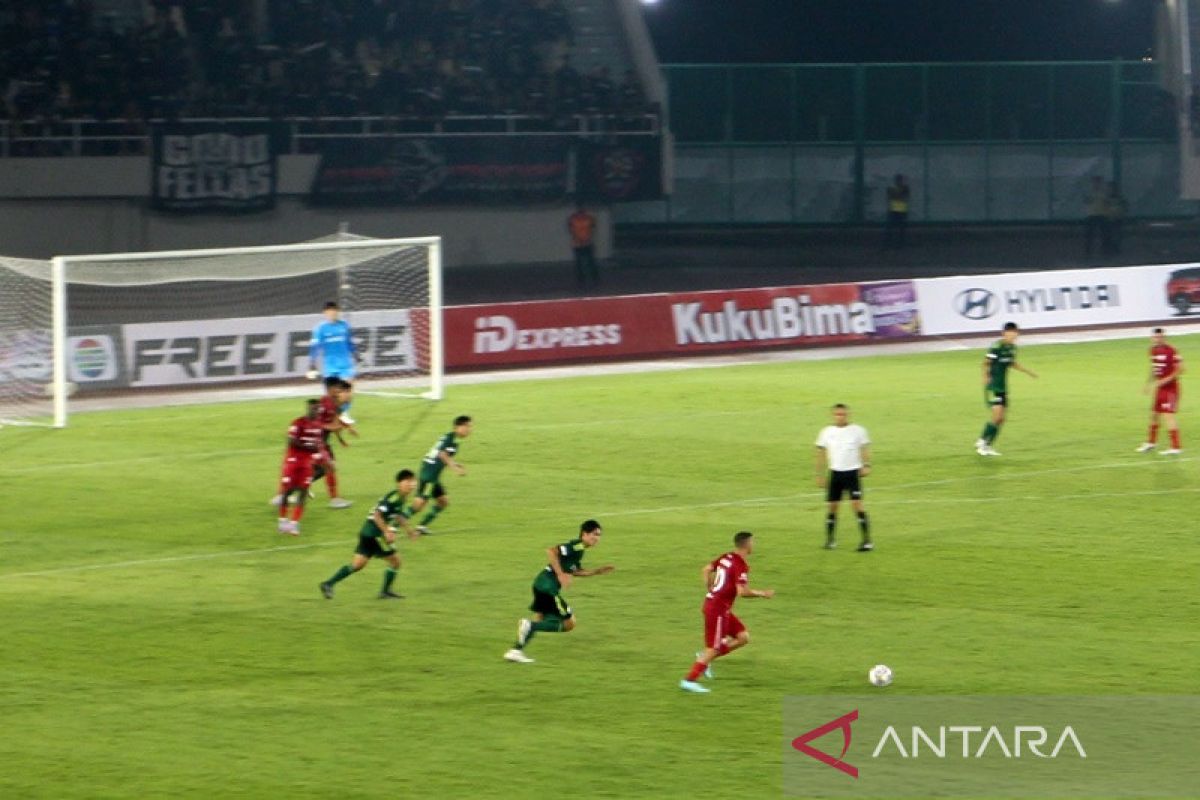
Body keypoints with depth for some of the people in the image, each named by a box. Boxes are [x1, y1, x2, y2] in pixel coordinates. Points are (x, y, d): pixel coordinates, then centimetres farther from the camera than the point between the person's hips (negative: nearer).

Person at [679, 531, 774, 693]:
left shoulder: (726, 557, 9)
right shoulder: (740, 565, -18)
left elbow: (706, 570, 17)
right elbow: (742, 592, -26)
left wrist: (710, 591, 23)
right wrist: (762, 594, -12)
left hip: (712, 602, 9)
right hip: (718, 608, -9)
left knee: (744, 637, 11)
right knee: (713, 648, -3)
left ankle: (705, 657, 14)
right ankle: (689, 681, 1)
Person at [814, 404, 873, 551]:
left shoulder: (858, 431, -1)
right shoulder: (827, 432, 5)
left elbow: (865, 449, 3)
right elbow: (821, 454, 11)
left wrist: (866, 466, -13)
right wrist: (820, 475, 9)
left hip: (853, 472, -3)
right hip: (835, 472, 3)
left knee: (857, 504, -12)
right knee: (832, 505, 6)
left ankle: (867, 541, -11)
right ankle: (830, 540, 23)